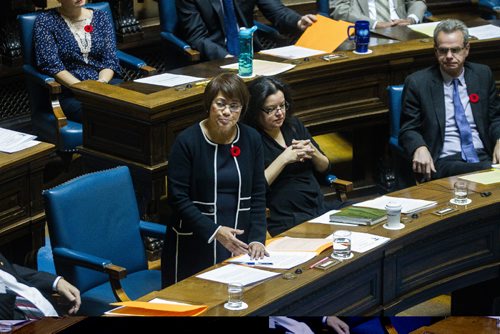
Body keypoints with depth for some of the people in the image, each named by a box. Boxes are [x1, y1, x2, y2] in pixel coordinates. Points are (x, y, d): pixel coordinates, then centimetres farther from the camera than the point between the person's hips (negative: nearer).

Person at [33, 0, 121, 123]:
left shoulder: (102, 17, 14)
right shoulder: (45, 21, 3)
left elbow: (110, 60, 8)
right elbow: (51, 65, -7)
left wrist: (102, 81, -14)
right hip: (68, 92, -4)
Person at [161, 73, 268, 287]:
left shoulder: (251, 139, 4)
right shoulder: (187, 141, -10)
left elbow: (258, 195, 6)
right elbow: (178, 199, -12)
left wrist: (257, 239, -6)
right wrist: (215, 231, -20)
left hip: (238, 242, 4)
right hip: (194, 244, -4)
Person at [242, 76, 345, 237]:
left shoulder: (294, 125, 17)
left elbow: (325, 169, 22)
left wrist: (313, 152, 0)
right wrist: (284, 159, -15)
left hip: (321, 208, 7)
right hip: (285, 222, -7)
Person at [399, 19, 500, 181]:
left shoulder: (483, 74, 14)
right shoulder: (417, 83, 3)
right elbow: (408, 130, 5)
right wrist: (420, 148, -19)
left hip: (484, 158, 4)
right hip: (444, 162, -4)